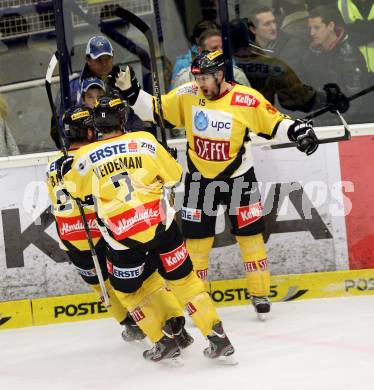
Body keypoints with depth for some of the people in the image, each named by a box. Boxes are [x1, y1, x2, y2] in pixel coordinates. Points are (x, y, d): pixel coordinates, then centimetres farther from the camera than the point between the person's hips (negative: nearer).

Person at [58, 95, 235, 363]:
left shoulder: (85, 157, -1)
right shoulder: (145, 141, -1)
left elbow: (75, 189, 19)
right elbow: (173, 176, 9)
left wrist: (67, 170, 39)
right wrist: (167, 158, 30)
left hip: (123, 238, -1)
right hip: (161, 226, 1)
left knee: (127, 290, 20)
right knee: (183, 279, 14)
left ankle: (165, 341, 16)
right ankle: (218, 337, 9)